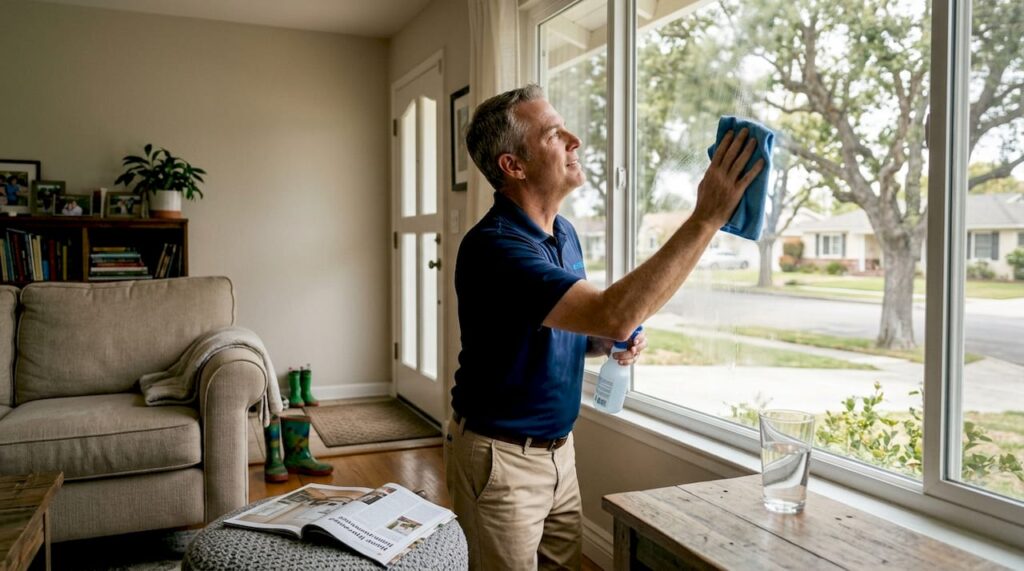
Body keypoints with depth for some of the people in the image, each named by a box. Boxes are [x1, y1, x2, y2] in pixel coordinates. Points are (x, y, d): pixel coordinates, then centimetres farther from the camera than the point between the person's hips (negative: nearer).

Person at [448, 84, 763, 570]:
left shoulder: (563, 233, 4)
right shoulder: (493, 247, -26)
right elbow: (611, 314, -38)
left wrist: (612, 342, -5)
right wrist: (707, 218, -35)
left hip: (558, 447, 8)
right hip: (500, 456, -8)